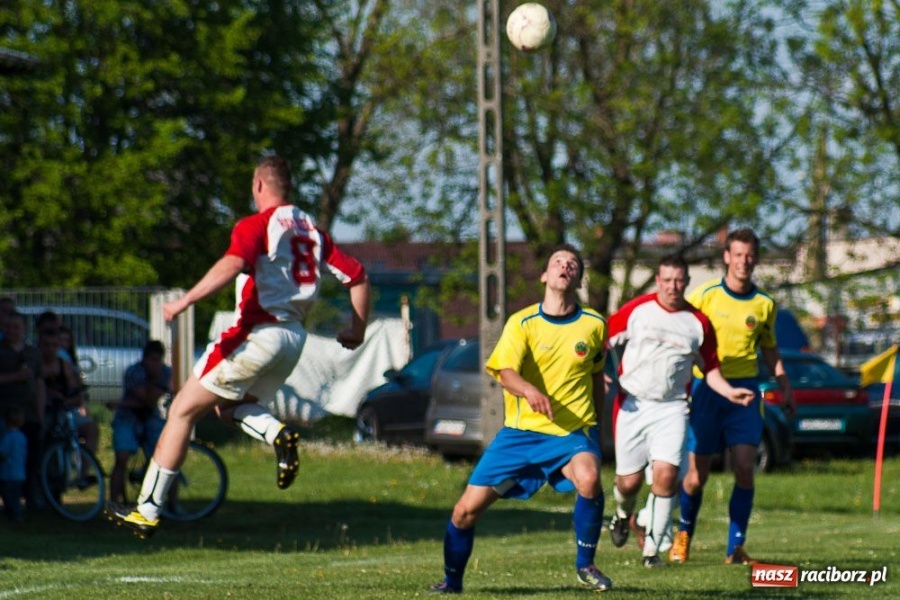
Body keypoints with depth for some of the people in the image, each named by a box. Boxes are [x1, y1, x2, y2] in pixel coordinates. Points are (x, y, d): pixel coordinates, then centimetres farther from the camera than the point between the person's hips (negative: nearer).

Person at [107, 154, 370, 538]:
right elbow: (356, 275, 14)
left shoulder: (256, 225, -7)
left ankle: (147, 510, -1)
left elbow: (232, 265, -27)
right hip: (294, 337, 7)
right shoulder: (311, 230, 13)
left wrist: (185, 301, -30)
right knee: (228, 407, 27)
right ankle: (278, 434, -6)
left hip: (258, 333, -7)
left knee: (183, 410, 2)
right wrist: (358, 328, 25)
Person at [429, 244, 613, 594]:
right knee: (466, 510, -2)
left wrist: (595, 427, 23)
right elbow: (504, 371, -17)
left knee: (588, 478, -34)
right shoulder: (522, 323, -3)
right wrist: (529, 390, -39)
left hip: (574, 431, 0)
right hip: (521, 430, 1)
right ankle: (452, 581, 25)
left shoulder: (594, 325, 3)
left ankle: (585, 566, -12)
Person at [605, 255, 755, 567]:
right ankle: (624, 514, 38)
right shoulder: (637, 310, 0)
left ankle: (652, 548, -5)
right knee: (629, 481, 0)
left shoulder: (698, 322, 5)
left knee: (665, 474, -17)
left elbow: (710, 368, 14)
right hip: (632, 404, 0)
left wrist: (729, 392, -3)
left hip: (671, 408, 0)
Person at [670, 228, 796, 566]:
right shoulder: (705, 295, -3)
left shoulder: (764, 304, 7)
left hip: (745, 390, 2)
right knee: (696, 475, 0)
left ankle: (736, 547, -4)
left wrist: (784, 387, 14)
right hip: (706, 389, -2)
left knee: (744, 468, -11)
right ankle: (683, 535, 25)